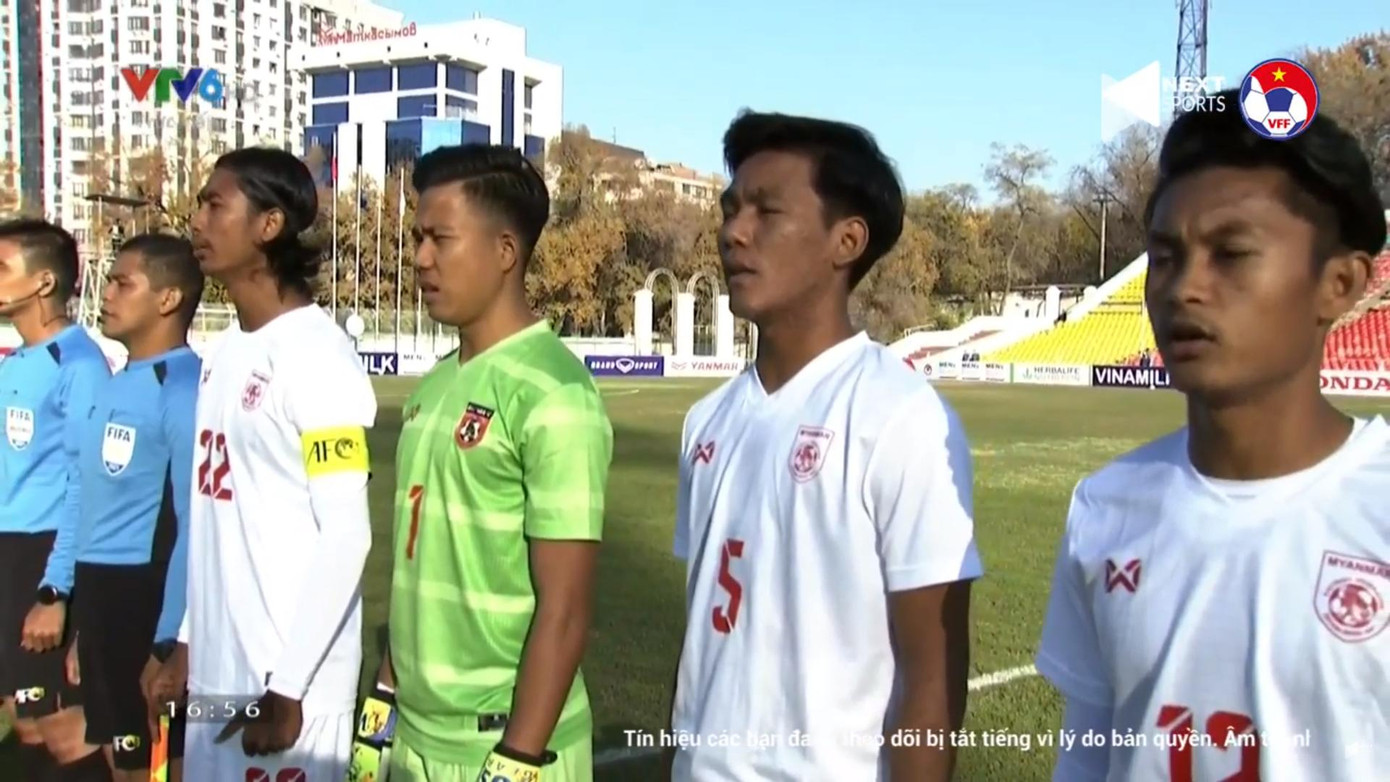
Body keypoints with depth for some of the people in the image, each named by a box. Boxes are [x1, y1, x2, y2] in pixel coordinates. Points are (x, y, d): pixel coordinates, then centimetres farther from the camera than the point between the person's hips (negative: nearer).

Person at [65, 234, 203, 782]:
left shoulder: (183, 388, -15)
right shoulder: (117, 384, 13)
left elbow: (195, 524, -19)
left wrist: (171, 641, -20)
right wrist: (82, 622, 17)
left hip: (147, 600, -9)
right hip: (101, 596, 9)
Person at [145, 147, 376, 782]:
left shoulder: (317, 354, -15)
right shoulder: (223, 354, 10)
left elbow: (346, 533, -17)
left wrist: (289, 686, -16)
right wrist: (187, 641, 15)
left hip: (288, 678, -7)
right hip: (217, 668, 8)